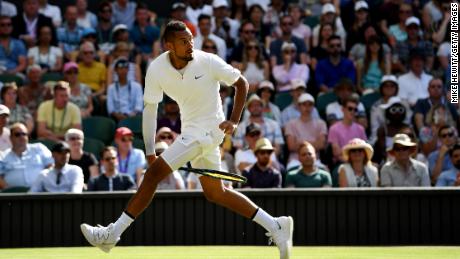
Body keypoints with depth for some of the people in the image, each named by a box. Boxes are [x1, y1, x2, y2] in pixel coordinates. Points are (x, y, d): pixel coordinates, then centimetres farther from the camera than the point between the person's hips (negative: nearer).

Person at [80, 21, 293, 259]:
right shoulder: (156, 69, -6)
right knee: (215, 193, 13)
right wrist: (150, 152, -3)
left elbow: (241, 83, -4)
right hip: (191, 130, 7)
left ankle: (112, 234, -8)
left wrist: (234, 120, -15)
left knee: (154, 174, -13)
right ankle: (275, 226, 22)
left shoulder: (208, 62, -16)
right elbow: (150, 109, 0)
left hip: (207, 130, -7)